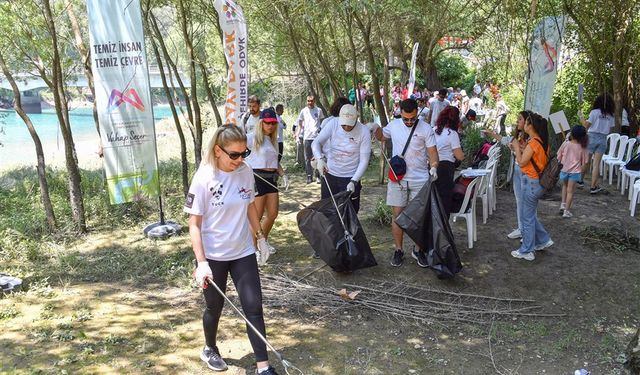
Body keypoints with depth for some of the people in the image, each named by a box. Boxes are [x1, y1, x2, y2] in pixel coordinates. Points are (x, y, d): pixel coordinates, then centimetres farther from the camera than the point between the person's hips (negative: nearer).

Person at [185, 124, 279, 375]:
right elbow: (194, 224, -16)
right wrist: (201, 262, -21)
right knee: (215, 307, 14)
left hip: (243, 252, 4)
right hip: (213, 256, -3)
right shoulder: (204, 178, -19)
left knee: (254, 307, 0)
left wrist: (260, 236, 15)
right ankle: (210, 350, 42)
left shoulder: (245, 171, -5)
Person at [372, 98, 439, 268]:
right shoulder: (393, 125, 2)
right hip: (397, 178, 2)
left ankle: (419, 250, 21)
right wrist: (376, 128, -2)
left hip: (420, 179, -2)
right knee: (397, 214, 5)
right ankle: (398, 250, 17)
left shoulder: (426, 129, -7)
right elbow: (381, 137, 20)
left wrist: (433, 167, -25)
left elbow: (432, 152, -6)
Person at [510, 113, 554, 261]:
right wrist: (520, 148, 7)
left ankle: (526, 251, 12)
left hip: (530, 182, -9)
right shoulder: (543, 142, 8)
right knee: (530, 215, 23)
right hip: (538, 181, 9)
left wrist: (517, 147, -7)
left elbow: (522, 162, -17)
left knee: (527, 217, 2)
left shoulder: (533, 143, -20)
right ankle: (543, 240, 31)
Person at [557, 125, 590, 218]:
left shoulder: (566, 144, -8)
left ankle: (563, 204, 18)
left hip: (564, 169, 1)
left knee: (565, 186, 26)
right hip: (575, 171, -1)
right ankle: (566, 211, 2)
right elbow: (584, 161, 1)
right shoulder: (582, 147, -7)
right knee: (570, 191, 2)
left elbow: (559, 156, -1)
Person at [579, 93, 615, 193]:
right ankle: (593, 187, 2)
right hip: (603, 140, 3)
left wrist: (580, 116, 3)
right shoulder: (610, 116, 6)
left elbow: (586, 125, -8)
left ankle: (580, 180, 25)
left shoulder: (594, 112, -7)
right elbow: (609, 130, 8)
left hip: (592, 137, -3)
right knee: (596, 164, 2)